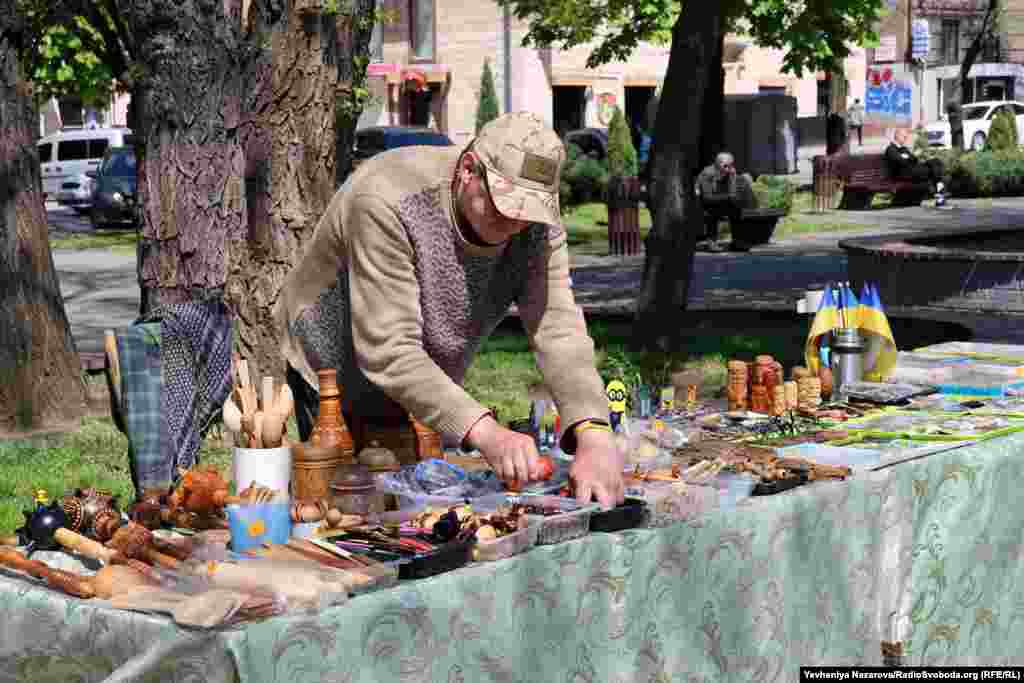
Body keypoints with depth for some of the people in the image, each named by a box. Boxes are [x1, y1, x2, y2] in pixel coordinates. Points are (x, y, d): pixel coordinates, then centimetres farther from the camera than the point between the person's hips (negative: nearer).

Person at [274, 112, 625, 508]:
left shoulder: (539, 228, -19)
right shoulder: (388, 203, -36)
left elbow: (560, 333, -29)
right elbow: (388, 352, -39)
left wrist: (594, 436, -47)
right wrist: (485, 433, -50)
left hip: (430, 383, 5)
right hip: (334, 370, -5)